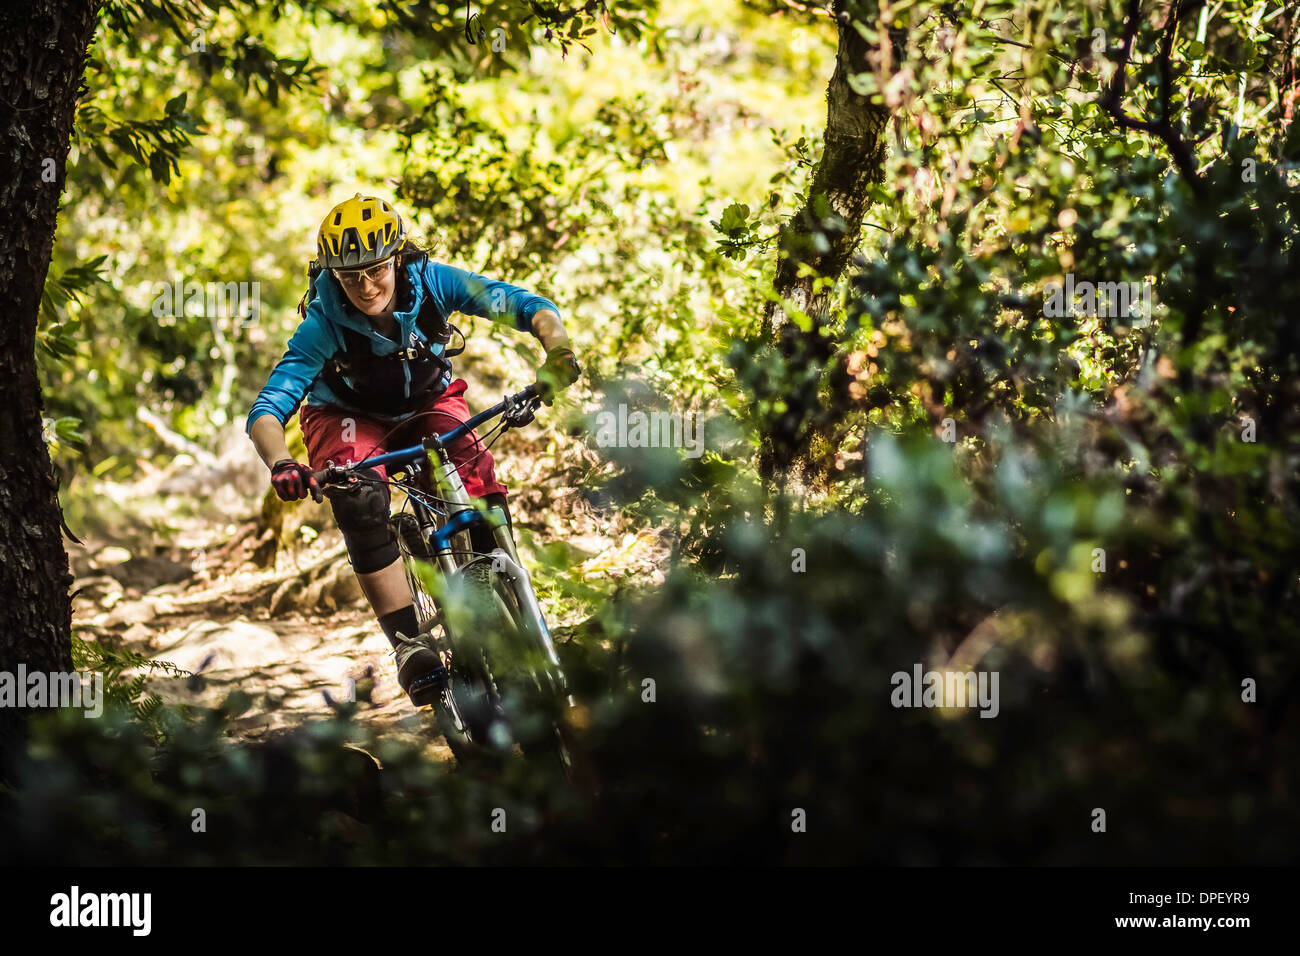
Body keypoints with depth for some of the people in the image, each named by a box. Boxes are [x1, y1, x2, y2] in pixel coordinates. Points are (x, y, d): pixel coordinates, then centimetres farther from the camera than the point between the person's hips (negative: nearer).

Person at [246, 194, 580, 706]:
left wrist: (559, 354, -51)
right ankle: (408, 645, -29)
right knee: (360, 500, -33)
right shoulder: (323, 324, -30)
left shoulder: (430, 282, -26)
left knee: (479, 477, -27)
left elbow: (527, 306, -30)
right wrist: (281, 465, -57)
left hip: (429, 403, 2)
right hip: (349, 418, -2)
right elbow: (265, 412, -35)